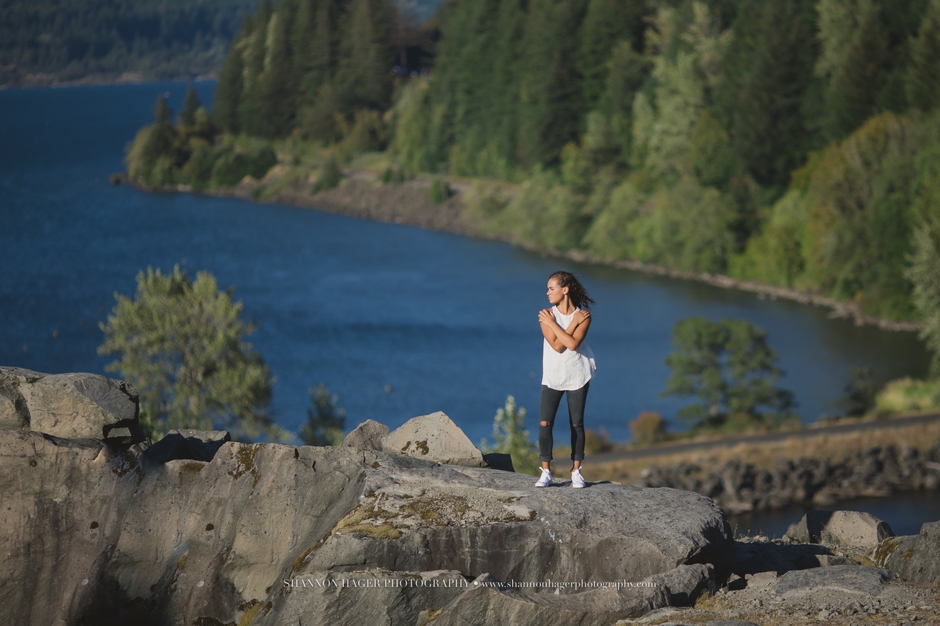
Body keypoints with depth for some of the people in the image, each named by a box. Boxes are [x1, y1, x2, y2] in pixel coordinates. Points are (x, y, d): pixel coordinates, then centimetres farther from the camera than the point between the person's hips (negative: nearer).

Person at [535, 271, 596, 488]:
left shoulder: (583, 316, -7)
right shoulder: (546, 315, -7)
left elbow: (573, 344, -21)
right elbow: (557, 346, -17)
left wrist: (552, 324, -18)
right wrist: (574, 323, -18)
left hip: (577, 376, 0)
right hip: (552, 376, 0)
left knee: (576, 424, 5)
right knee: (544, 424, -8)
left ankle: (576, 471, 13)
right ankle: (546, 472, -1)